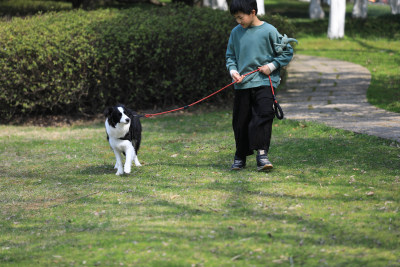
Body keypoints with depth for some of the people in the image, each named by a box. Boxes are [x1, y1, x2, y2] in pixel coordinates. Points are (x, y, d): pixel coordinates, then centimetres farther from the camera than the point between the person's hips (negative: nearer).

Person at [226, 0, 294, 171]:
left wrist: (271, 66, -8)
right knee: (240, 122, 8)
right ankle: (240, 157, 21)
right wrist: (233, 71, -3)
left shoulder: (269, 31, -5)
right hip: (242, 85, 4)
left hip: (264, 82, -3)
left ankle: (262, 154, -15)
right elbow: (230, 56, 15)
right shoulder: (236, 32, 6)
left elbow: (287, 52, 2)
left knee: (264, 116, -17)